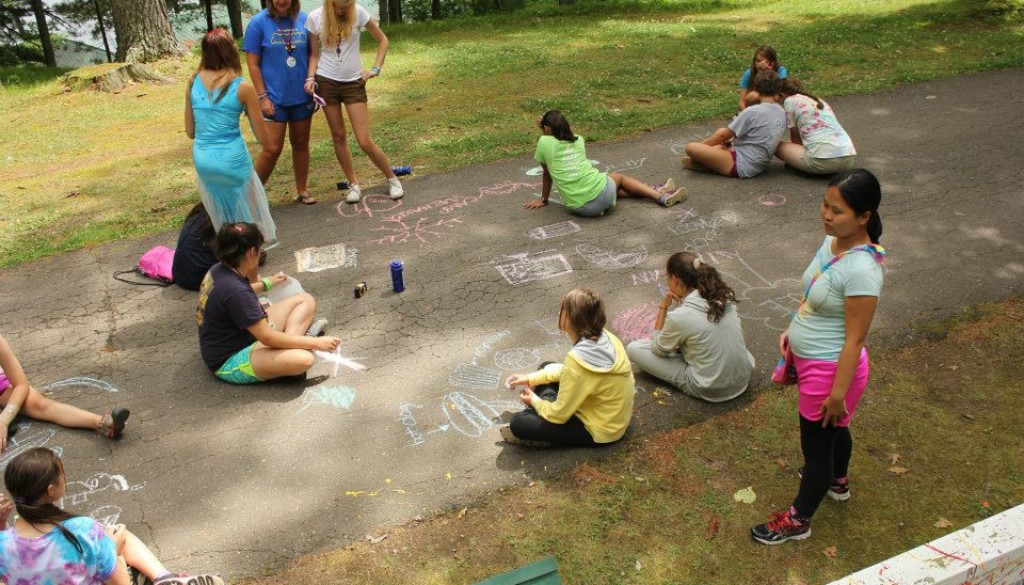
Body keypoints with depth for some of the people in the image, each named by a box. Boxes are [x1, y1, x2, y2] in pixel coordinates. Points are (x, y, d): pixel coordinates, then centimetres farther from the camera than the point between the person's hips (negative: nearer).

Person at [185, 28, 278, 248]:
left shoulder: (193, 82, 2)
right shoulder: (243, 87, -10)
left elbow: (190, 131, 10)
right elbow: (263, 137, -4)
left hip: (202, 159, 4)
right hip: (232, 159, -4)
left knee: (220, 213, 24)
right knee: (247, 209, 19)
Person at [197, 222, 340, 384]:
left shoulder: (219, 271, 0)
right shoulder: (235, 291, -30)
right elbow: (268, 338, -26)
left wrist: (267, 284, 38)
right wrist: (315, 343, -19)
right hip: (230, 360, -11)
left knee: (306, 299, 6)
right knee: (303, 359, -37)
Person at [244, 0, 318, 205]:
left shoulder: (304, 19, 0)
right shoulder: (259, 23, -7)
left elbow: (313, 55, 9)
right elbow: (253, 64, -5)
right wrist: (262, 96, -10)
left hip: (302, 96, 3)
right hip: (274, 98, -3)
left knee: (301, 143, 13)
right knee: (272, 148, -6)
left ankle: (302, 190, 26)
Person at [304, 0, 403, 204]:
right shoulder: (315, 17, -5)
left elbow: (382, 40, 3)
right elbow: (314, 53, 4)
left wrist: (376, 69, -5)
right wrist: (311, 78, -11)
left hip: (354, 83, -1)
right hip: (326, 83, 2)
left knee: (365, 141, -5)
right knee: (339, 137, 7)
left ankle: (392, 179, 14)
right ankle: (354, 184, 21)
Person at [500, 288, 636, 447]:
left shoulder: (577, 361, -35)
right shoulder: (604, 337, -10)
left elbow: (559, 415, -22)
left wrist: (534, 400, -2)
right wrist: (530, 378, 7)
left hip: (597, 430, -8)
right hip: (611, 415, 8)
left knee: (518, 424, -13)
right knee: (546, 367, 16)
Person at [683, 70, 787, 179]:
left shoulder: (752, 112, -17)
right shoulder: (782, 113, 4)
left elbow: (723, 135, -7)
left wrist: (701, 145, 8)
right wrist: (733, 139, 18)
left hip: (743, 167, -9)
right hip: (759, 165, 9)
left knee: (691, 147, -15)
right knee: (721, 131, 22)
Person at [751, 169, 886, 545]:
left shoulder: (860, 270, -31)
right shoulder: (832, 241, -5)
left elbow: (854, 340, -25)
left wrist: (838, 393, -19)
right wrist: (794, 331, 17)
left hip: (830, 369, -9)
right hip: (810, 359, 9)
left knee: (816, 443, 12)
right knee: (833, 428, 32)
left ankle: (797, 521, 33)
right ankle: (837, 482, 60)